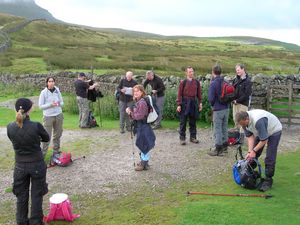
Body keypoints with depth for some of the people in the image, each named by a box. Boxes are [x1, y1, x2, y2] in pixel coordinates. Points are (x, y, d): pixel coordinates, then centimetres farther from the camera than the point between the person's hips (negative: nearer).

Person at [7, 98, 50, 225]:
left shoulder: (10, 127, -12)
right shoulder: (36, 126, -20)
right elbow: (47, 138, -2)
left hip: (20, 166, 2)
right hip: (37, 165, -2)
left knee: (21, 196, 18)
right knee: (36, 195, 13)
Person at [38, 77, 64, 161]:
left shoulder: (57, 91, 2)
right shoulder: (43, 92, -8)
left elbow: (62, 103, 9)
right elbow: (40, 106, -7)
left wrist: (59, 104, -14)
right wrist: (50, 104, -21)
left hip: (59, 116, 4)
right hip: (48, 117, -4)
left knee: (57, 135, 10)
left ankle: (56, 152, 23)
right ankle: (42, 155, 4)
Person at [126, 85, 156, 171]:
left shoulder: (142, 103, -21)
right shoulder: (138, 102, 10)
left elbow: (140, 116, -23)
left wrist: (130, 113, -13)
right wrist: (130, 111, 1)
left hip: (143, 126, -10)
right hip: (139, 126, 10)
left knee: (143, 145, 0)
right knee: (142, 145, 19)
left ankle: (144, 164, 11)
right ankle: (144, 161, 31)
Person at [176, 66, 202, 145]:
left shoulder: (197, 82, 7)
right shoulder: (183, 82, -4)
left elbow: (199, 93, 12)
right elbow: (179, 94, -5)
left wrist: (200, 103, 7)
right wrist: (179, 105, -10)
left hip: (194, 102, 4)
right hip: (185, 103, -3)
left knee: (193, 121, 10)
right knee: (183, 121, 1)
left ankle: (193, 137, 20)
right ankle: (182, 138, 8)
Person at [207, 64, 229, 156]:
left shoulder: (213, 84, -16)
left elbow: (211, 98, -16)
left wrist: (212, 105, 3)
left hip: (218, 110, -7)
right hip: (226, 108, 7)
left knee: (217, 130, 0)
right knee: (224, 128, 17)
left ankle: (218, 149, 5)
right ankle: (224, 146, 28)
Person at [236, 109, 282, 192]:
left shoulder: (258, 121, -42)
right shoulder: (244, 121, -19)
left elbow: (264, 140, -34)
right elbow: (250, 136, -13)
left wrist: (254, 151, -27)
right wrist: (250, 151, -21)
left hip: (274, 130, -7)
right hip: (261, 132, 7)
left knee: (269, 158, -11)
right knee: (253, 156, 6)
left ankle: (268, 180, -1)